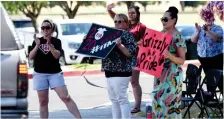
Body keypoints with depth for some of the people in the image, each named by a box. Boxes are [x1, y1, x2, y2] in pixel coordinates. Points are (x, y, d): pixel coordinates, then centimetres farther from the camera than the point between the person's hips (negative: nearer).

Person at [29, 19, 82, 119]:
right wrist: (37, 45, -17)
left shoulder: (56, 41, 0)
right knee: (43, 102, 5)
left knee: (66, 98, -10)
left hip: (55, 73, -2)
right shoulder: (37, 41, 5)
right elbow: (30, 57, -4)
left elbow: (57, 55, -15)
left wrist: (49, 44, -28)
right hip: (40, 74, 2)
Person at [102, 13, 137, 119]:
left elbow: (130, 53, -15)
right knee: (114, 99, 12)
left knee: (122, 99, -9)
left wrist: (119, 45, -28)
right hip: (110, 71, 9)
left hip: (120, 72, -9)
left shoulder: (127, 35, -7)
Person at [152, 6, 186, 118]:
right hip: (160, 73, 7)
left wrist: (170, 56, -30)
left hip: (172, 75, -7)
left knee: (169, 102, -9)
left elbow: (182, 60, -13)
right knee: (158, 100, 7)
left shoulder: (177, 37, -13)